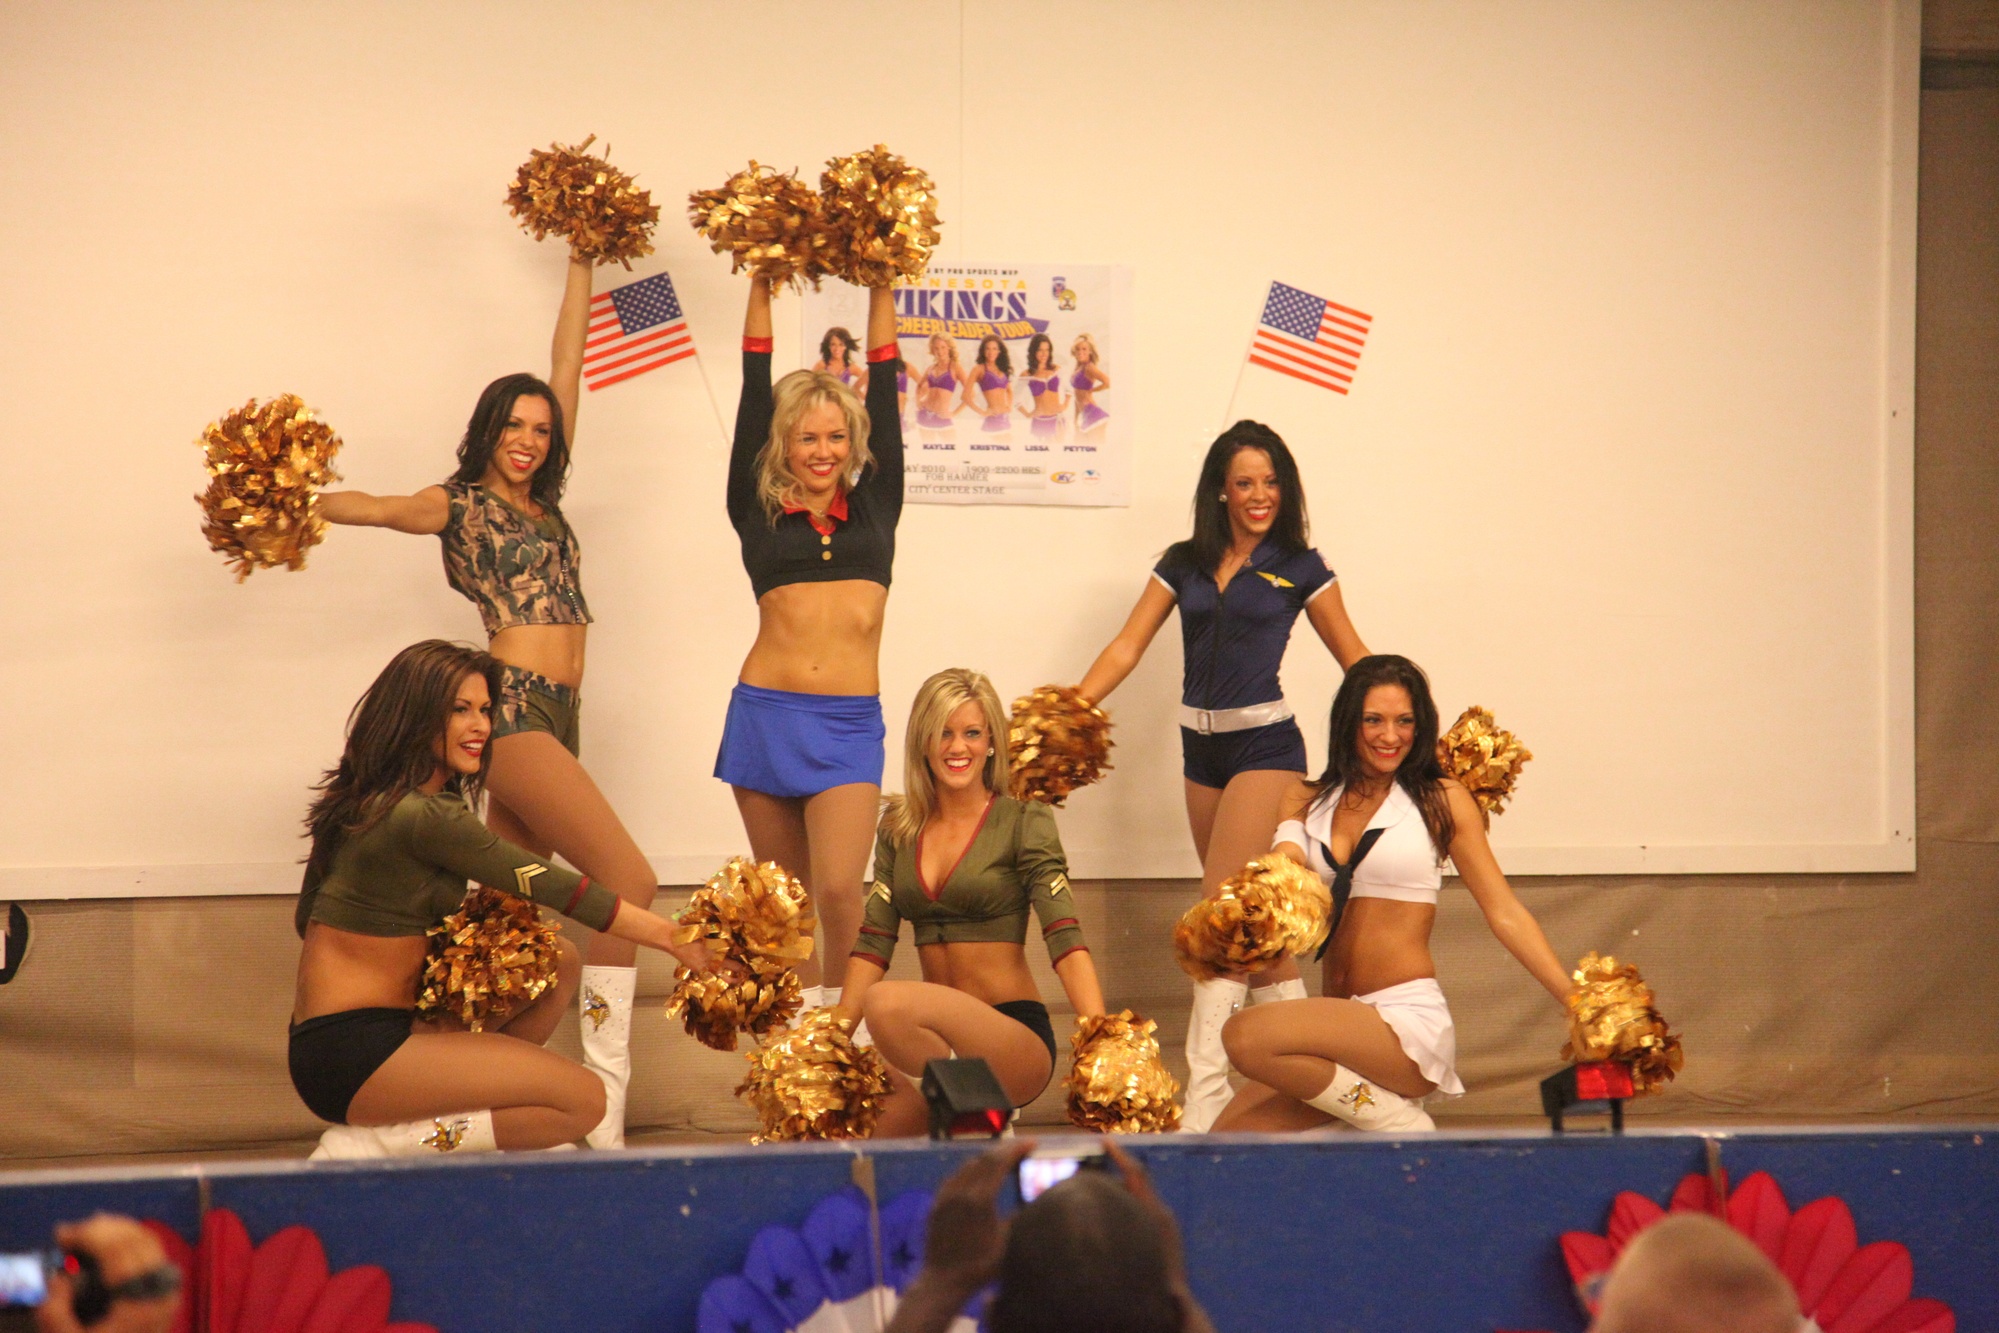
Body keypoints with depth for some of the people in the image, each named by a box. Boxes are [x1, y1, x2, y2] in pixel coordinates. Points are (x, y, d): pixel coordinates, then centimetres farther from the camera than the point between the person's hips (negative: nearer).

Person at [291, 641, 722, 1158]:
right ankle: (369, 1148, -12)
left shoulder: (368, 801, 12)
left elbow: (307, 916, 18)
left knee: (557, 961, 14)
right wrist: (669, 935, -9)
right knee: (584, 1100, -13)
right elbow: (547, 885, -15)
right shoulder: (423, 818, -19)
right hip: (353, 1056, -10)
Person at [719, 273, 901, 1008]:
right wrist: (760, 293, 7)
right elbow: (754, 400, 6)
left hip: (849, 724, -1)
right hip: (765, 716, 1)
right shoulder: (759, 514, 8)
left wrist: (881, 296, 8)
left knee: (838, 888, -13)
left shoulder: (873, 509, 10)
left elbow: (884, 398, 8)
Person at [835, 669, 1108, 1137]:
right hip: (940, 1038, 4)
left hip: (1017, 1035, -4)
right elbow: (873, 942, 9)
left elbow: (1065, 936, -13)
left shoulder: (1022, 822, -2)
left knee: (887, 1003, -32)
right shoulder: (900, 828, 13)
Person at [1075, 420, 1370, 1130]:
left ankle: (1205, 1099, -18)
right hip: (1200, 747, 5)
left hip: (1264, 744, -5)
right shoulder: (1185, 564, 8)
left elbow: (1355, 659, 6)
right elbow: (1126, 648, 7)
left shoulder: (1298, 568, 0)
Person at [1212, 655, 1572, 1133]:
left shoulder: (1442, 799, 4)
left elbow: (1505, 914, 3)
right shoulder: (1310, 802, 15)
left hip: (1411, 1019, -5)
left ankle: (1401, 1125, -9)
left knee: (1246, 1036, -27)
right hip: (1342, 1020, 5)